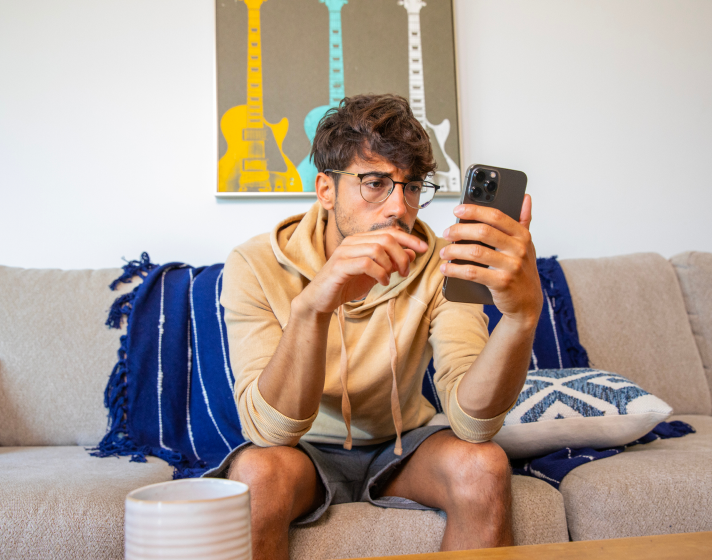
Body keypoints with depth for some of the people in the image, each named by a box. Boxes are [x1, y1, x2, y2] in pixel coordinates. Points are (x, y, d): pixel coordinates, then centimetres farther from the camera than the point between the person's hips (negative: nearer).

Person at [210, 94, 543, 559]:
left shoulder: (440, 266, -15)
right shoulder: (256, 266, -19)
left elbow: (473, 422, -28)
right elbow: (269, 430, -30)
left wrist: (523, 315, -47)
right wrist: (311, 307, -47)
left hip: (403, 445, 2)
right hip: (307, 450, -1)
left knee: (482, 466, -27)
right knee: (257, 473, -33)